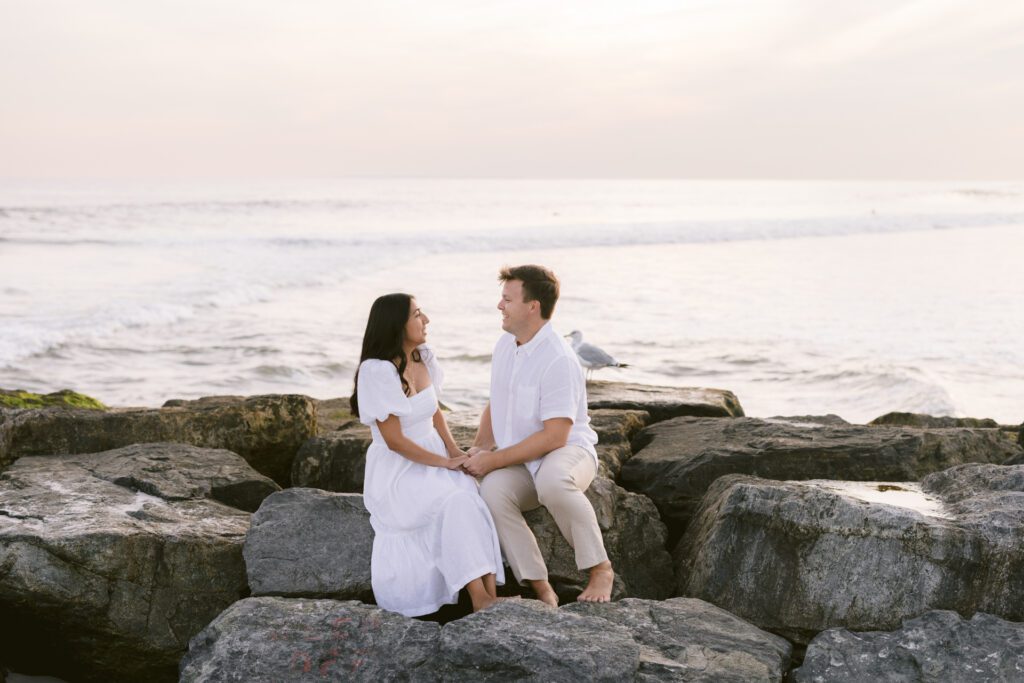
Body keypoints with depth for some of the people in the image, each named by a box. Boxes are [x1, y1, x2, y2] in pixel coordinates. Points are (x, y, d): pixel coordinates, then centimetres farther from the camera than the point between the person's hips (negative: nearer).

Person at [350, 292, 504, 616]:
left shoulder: (424, 358, 4)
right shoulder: (377, 371, -17)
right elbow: (395, 441, -17)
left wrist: (453, 449, 0)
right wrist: (445, 463, -14)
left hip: (434, 459, 6)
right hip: (397, 471, -6)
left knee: (472, 497, -25)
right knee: (454, 503, -32)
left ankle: (489, 589, -35)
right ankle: (479, 597, -33)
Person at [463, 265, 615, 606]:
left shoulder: (559, 359, -20)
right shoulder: (504, 345, 7)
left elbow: (554, 436, -23)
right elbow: (495, 405, 21)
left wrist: (494, 460, -21)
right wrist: (479, 448, 2)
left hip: (568, 451, -6)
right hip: (518, 463, 6)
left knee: (553, 481, -42)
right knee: (492, 491, -30)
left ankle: (600, 569, -20)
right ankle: (541, 589, -22)